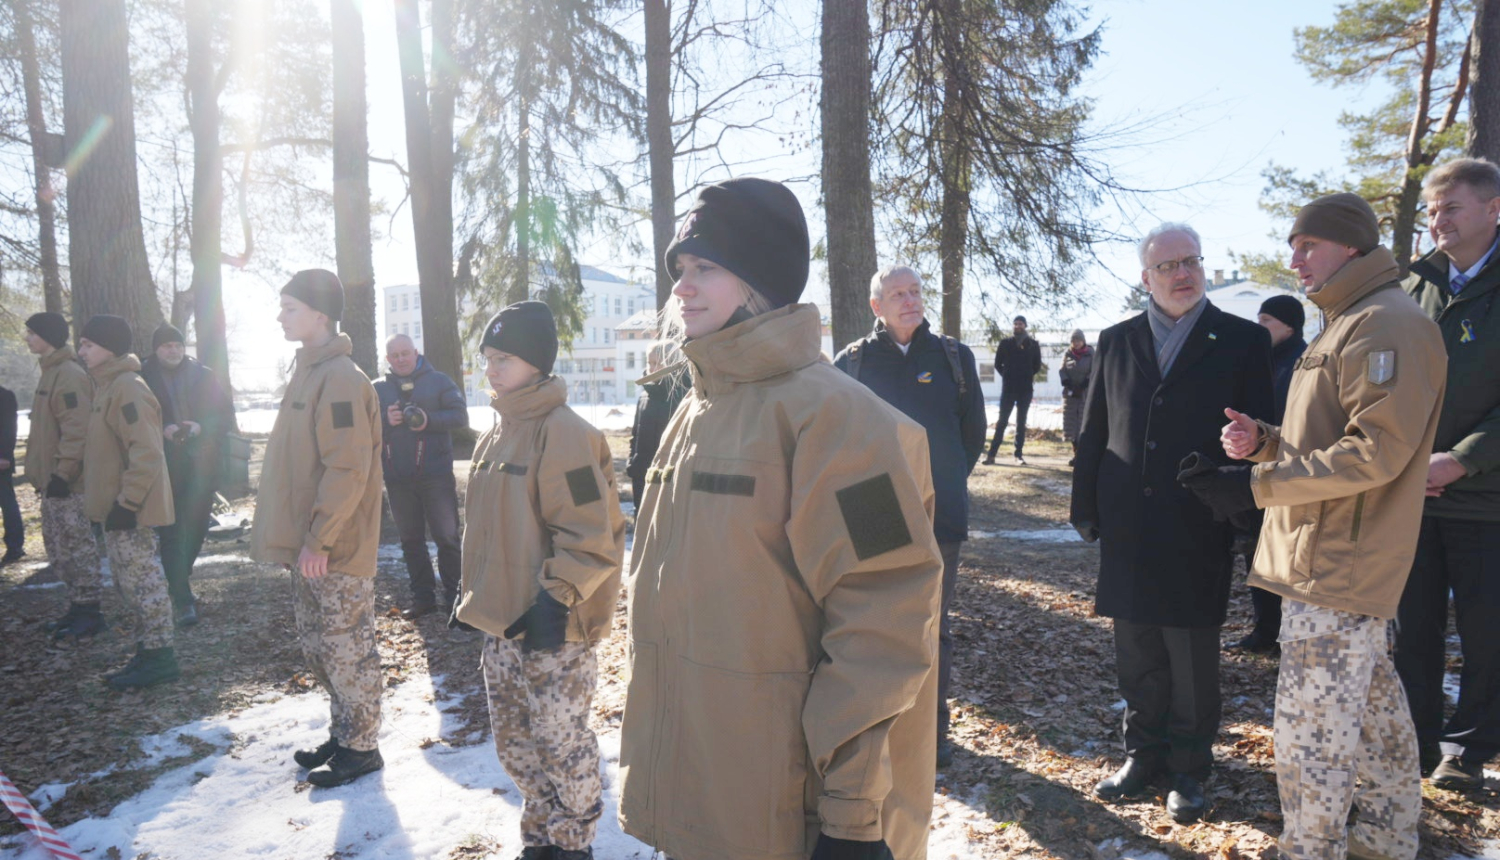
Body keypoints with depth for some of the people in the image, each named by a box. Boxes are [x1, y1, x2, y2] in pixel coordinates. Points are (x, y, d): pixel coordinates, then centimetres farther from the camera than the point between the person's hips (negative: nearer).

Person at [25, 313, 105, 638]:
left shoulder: (70, 375, -16)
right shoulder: (51, 373, 16)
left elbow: (76, 430, -22)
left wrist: (63, 473, -24)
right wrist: (45, 475, 21)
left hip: (67, 482, -10)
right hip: (52, 480, 10)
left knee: (76, 549, -3)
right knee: (59, 549, 15)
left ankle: (89, 612, 4)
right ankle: (78, 607, 23)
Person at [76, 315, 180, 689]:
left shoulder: (127, 389, -17)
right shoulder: (109, 385, 15)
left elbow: (147, 454, -23)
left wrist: (127, 501, -23)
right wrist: (118, 502, 19)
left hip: (129, 509, -10)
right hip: (117, 506, 10)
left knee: (142, 580, -4)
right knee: (130, 582, 15)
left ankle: (159, 656, 4)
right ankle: (147, 654, 24)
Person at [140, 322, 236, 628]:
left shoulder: (204, 376, 7)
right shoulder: (144, 379, 2)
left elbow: (226, 414, 5)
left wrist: (201, 427, -12)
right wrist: (162, 430, -16)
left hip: (201, 464, 2)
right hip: (163, 465, -2)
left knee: (196, 527, 9)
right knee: (171, 531, -5)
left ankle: (179, 581, 32)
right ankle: (182, 599, -2)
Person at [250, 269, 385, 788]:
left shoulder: (340, 379, -18)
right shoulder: (309, 372, 13)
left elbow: (349, 470, -23)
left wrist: (318, 539, -22)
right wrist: (297, 537, 18)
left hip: (336, 552, -10)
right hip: (307, 547, 10)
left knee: (346, 648, 3)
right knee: (317, 645, 18)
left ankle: (361, 748, 17)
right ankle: (343, 734, 33)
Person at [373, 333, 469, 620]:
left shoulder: (438, 381, 2)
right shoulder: (378, 389, 10)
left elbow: (460, 416, -6)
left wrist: (429, 420, -20)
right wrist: (385, 421, -15)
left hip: (436, 475, -3)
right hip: (398, 479, 3)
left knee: (447, 537, 1)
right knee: (411, 540, 11)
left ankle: (453, 597, 10)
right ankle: (423, 597, 21)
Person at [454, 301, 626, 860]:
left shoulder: (563, 432, -17)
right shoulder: (497, 433, 10)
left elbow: (590, 533, -19)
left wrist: (557, 599, -21)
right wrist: (478, 598, 17)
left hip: (552, 629, -8)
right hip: (501, 624, 9)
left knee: (561, 742, 6)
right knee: (514, 741, 18)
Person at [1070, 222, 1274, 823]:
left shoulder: (1243, 341, 0)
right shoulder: (1116, 341, 8)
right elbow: (1093, 432, 9)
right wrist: (1087, 509, 6)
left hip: (1197, 533, -2)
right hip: (1127, 531, 3)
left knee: (1193, 662, 9)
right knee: (1137, 656, 13)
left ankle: (1189, 766, 26)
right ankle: (1144, 752, 30)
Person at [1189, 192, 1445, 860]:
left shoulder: (1388, 324, -14)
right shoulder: (1345, 325, 19)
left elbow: (1375, 452, -22)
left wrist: (1257, 486, -20)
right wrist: (1264, 441, 3)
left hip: (1338, 568, -11)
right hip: (1342, 563, 11)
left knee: (1311, 731, -4)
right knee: (1375, 713, 20)